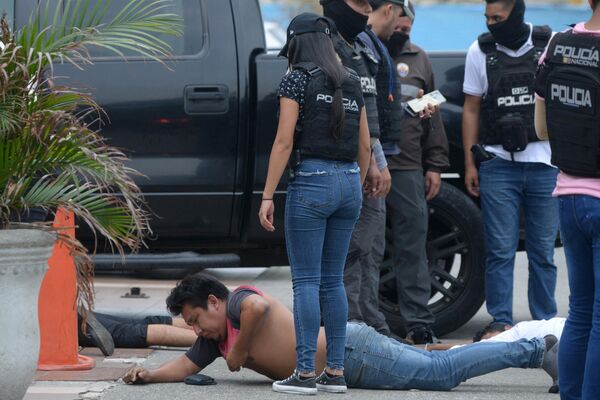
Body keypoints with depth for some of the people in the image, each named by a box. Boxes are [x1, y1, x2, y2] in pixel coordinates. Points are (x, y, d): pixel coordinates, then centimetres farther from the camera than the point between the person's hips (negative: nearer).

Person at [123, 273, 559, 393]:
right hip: (347, 367, 9)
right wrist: (149, 374, 3)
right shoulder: (213, 340, 17)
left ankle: (535, 350, -8)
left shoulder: (239, 302, -11)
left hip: (350, 351, -9)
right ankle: (535, 350, 16)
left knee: (440, 371, -10)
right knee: (438, 369, 12)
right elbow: (184, 367, 20)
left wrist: (239, 351, -21)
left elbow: (258, 306, -34)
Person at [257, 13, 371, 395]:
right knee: (333, 281, 11)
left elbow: (285, 141, -11)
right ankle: (336, 371, 10)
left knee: (306, 281, -4)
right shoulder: (352, 83, 13)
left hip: (311, 181, -6)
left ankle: (305, 372, -6)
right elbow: (365, 146, 15)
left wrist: (267, 196, -9)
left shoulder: (297, 79, -5)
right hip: (348, 183, 6)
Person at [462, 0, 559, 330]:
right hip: (499, 164, 0)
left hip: (544, 164, 0)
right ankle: (501, 323, 3)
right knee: (500, 250, -2)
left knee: (543, 251, 4)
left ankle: (545, 322, 12)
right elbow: (471, 110, 8)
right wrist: (470, 163, 4)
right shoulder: (480, 52, 3)